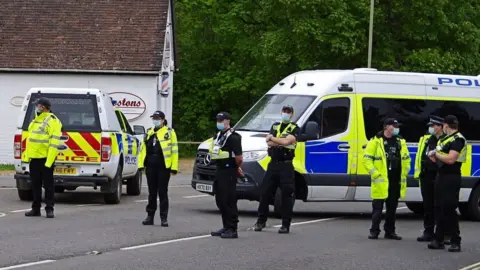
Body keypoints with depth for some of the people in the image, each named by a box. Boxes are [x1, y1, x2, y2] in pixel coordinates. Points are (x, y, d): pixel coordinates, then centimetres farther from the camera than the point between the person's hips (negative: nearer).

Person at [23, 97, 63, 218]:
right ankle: (36, 209, 18)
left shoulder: (52, 121, -12)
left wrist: (49, 161, -23)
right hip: (34, 158, 9)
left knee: (48, 185, -2)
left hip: (45, 158, -9)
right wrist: (26, 156, 15)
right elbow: (30, 139, 22)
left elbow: (54, 143, -18)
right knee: (35, 185, 12)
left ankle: (49, 209, 2)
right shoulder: (36, 120, 16)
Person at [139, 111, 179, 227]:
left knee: (163, 192, -1)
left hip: (163, 167, -4)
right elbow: (143, 149, 15)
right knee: (152, 192, 10)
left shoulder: (169, 132, -1)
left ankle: (164, 218, 4)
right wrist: (141, 165, 7)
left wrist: (174, 168, -11)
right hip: (151, 167, 4)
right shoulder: (149, 133, 15)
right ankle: (150, 216, 15)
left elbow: (174, 151, -5)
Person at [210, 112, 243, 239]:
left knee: (229, 200, -8)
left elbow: (238, 158, -21)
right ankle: (226, 227, 22)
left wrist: (236, 167, 0)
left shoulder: (233, 137, -14)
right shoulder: (218, 136, 16)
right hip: (220, 170, 10)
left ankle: (232, 229, -5)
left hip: (229, 172, -10)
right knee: (220, 200, 13)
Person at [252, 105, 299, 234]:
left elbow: (287, 141, -18)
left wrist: (272, 138, -8)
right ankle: (261, 221, 16)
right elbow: (269, 143, 0)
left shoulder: (294, 129, -1)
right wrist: (282, 141, -14)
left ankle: (286, 225, 1)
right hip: (273, 164, 5)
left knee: (287, 195, -4)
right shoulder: (275, 126, 14)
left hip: (286, 165, -5)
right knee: (265, 193, 6)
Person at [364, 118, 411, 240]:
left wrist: (405, 173, 9)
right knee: (377, 207, -3)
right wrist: (375, 173, -13)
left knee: (392, 208, 10)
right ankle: (374, 231, 2)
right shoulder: (375, 141, -5)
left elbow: (406, 159, 21)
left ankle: (390, 231, 17)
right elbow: (367, 159, -6)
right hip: (381, 181, -5)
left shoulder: (400, 142, 12)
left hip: (396, 181, 5)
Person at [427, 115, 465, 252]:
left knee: (449, 209, -10)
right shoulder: (445, 139, 17)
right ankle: (439, 240, 17)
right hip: (442, 176, 10)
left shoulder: (457, 139, -13)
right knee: (439, 208, 11)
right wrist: (433, 156, 0)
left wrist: (436, 153, -11)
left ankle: (456, 242, -7)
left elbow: (450, 159, -24)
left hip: (451, 178, -10)